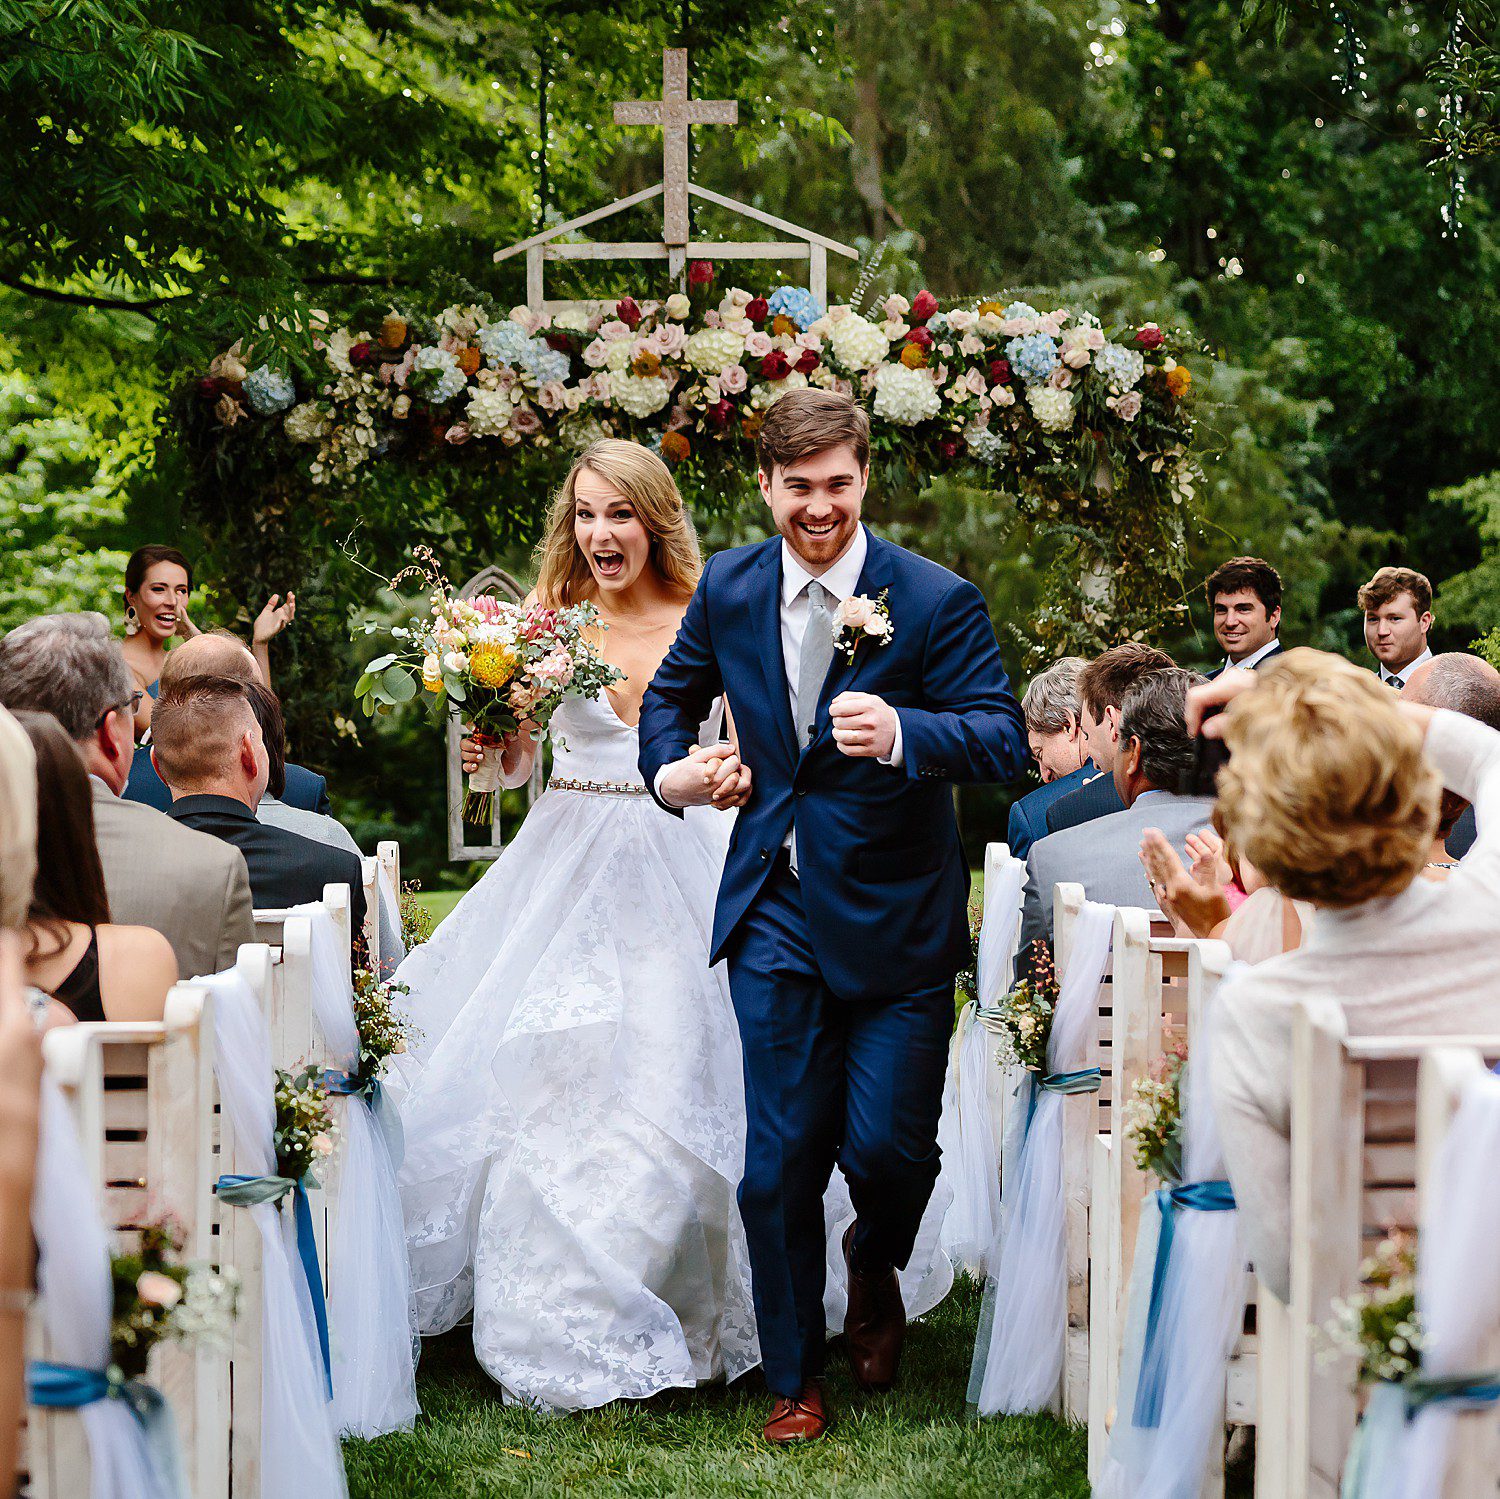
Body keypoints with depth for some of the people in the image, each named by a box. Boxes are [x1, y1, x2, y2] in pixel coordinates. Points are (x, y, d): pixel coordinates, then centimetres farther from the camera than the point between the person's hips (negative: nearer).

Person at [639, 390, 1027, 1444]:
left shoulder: (938, 599, -11)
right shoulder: (727, 588, 2)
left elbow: (1004, 736, -19)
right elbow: (674, 692, 20)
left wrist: (900, 733, -37)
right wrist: (670, 771, 0)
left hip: (896, 921, -2)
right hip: (776, 915, 2)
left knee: (888, 1149, -1)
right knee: (779, 1166, 4)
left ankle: (876, 1269, 37)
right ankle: (794, 1378, 23)